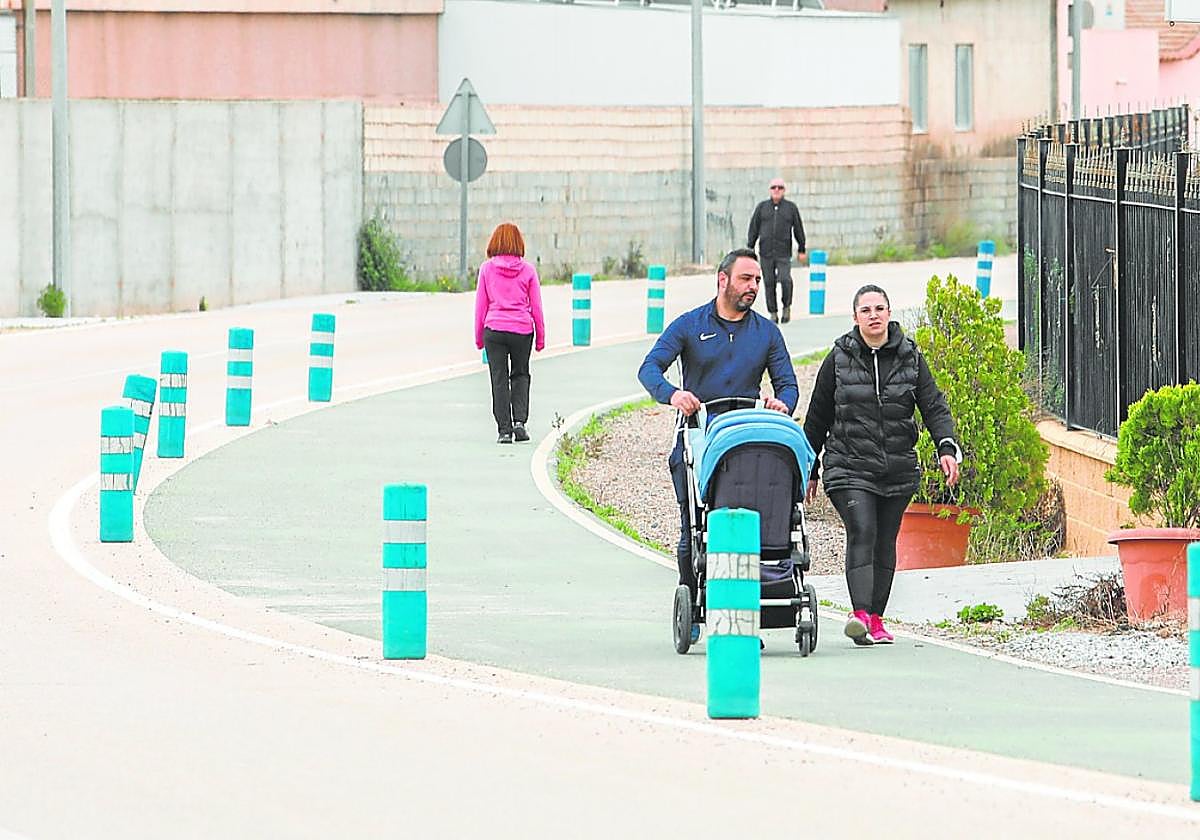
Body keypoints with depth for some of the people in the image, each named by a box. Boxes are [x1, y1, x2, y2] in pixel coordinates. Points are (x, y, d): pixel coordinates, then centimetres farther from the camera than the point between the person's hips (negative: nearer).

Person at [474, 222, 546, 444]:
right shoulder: (527, 270, 1)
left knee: (499, 379, 3)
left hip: (494, 330, -1)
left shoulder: (487, 269, 0)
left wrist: (478, 337, 11)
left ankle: (504, 429, 0)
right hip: (522, 330, 1)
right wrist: (541, 336, 12)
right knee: (520, 375, 17)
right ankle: (519, 421, 2)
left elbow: (480, 305, 3)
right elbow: (536, 306, 4)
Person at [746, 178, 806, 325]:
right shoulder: (762, 207, 8)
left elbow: (798, 229, 11)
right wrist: (749, 248, 5)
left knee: (785, 280, -16)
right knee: (769, 283, 1)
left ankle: (787, 306, 6)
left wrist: (801, 250, 11)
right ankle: (773, 313, 11)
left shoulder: (791, 208, 6)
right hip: (765, 253, 2)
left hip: (783, 253, -2)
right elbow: (753, 228, 10)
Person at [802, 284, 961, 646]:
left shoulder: (909, 357, 6)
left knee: (885, 542, 7)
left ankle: (876, 619, 15)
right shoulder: (839, 358, 2)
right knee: (861, 533, -19)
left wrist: (947, 448, -16)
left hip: (898, 467, 3)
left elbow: (934, 406, 1)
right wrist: (808, 469, 12)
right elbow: (817, 417, 10)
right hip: (850, 465, -3)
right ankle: (860, 614, -29)